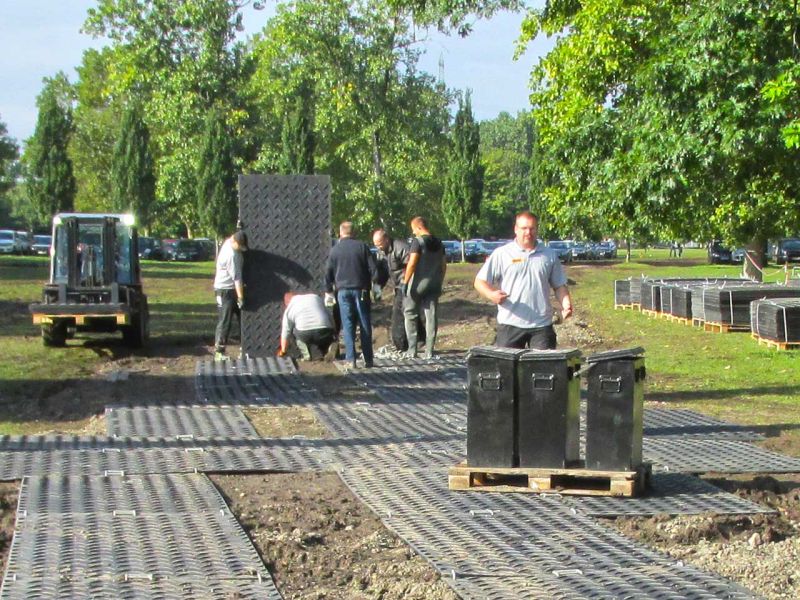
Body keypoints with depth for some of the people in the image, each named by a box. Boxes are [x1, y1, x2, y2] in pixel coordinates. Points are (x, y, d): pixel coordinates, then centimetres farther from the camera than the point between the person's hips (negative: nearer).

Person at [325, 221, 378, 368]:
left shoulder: (334, 250, 3)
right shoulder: (362, 247, 0)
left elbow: (328, 273, 6)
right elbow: (373, 269, -4)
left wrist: (328, 291, 17)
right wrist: (376, 284, 10)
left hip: (343, 291, 0)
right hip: (361, 290, 0)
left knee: (348, 326, 3)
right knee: (365, 325, 4)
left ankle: (351, 359, -3)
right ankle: (368, 359, 3)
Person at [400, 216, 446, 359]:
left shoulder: (418, 241, -11)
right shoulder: (439, 243, 10)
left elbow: (412, 263, -17)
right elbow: (443, 265, 14)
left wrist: (405, 282, -14)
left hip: (419, 283, -6)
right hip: (434, 285, 6)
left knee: (410, 315, 5)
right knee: (431, 317, 5)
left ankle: (412, 350, 0)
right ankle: (429, 351, 4)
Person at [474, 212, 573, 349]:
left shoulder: (549, 256, 11)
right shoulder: (501, 254, 2)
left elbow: (559, 286, 15)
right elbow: (480, 281, 2)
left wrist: (566, 305, -4)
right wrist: (491, 294, -19)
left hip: (542, 324, 2)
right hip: (510, 324, -2)